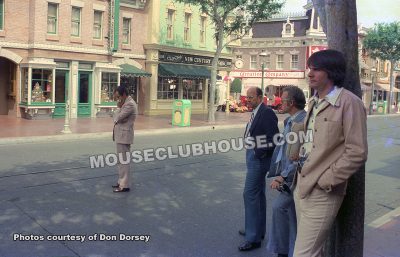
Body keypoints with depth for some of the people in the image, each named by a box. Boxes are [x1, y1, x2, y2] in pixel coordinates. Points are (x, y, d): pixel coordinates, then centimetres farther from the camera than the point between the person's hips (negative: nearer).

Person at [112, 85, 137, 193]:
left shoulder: (130, 104, -17)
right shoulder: (126, 103, 16)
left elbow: (117, 117, -21)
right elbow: (117, 118, 14)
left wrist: (118, 109, -2)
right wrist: (119, 108, -4)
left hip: (124, 136, -10)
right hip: (121, 135, 10)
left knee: (123, 160, -5)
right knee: (121, 160, 16)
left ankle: (124, 185, 0)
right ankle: (121, 182, 26)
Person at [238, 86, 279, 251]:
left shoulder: (266, 112, -17)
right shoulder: (256, 113, 12)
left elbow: (274, 137, -21)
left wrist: (260, 153, -17)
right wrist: (252, 152, 8)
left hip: (259, 158, -10)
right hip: (254, 157, 10)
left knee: (250, 194, -9)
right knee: (258, 194, 18)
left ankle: (253, 238, -1)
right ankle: (258, 230, 32)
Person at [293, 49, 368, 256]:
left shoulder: (349, 102, -14)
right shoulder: (314, 102, 12)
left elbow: (357, 153, -16)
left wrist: (324, 181, -14)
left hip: (321, 193, -8)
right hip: (301, 185, 8)